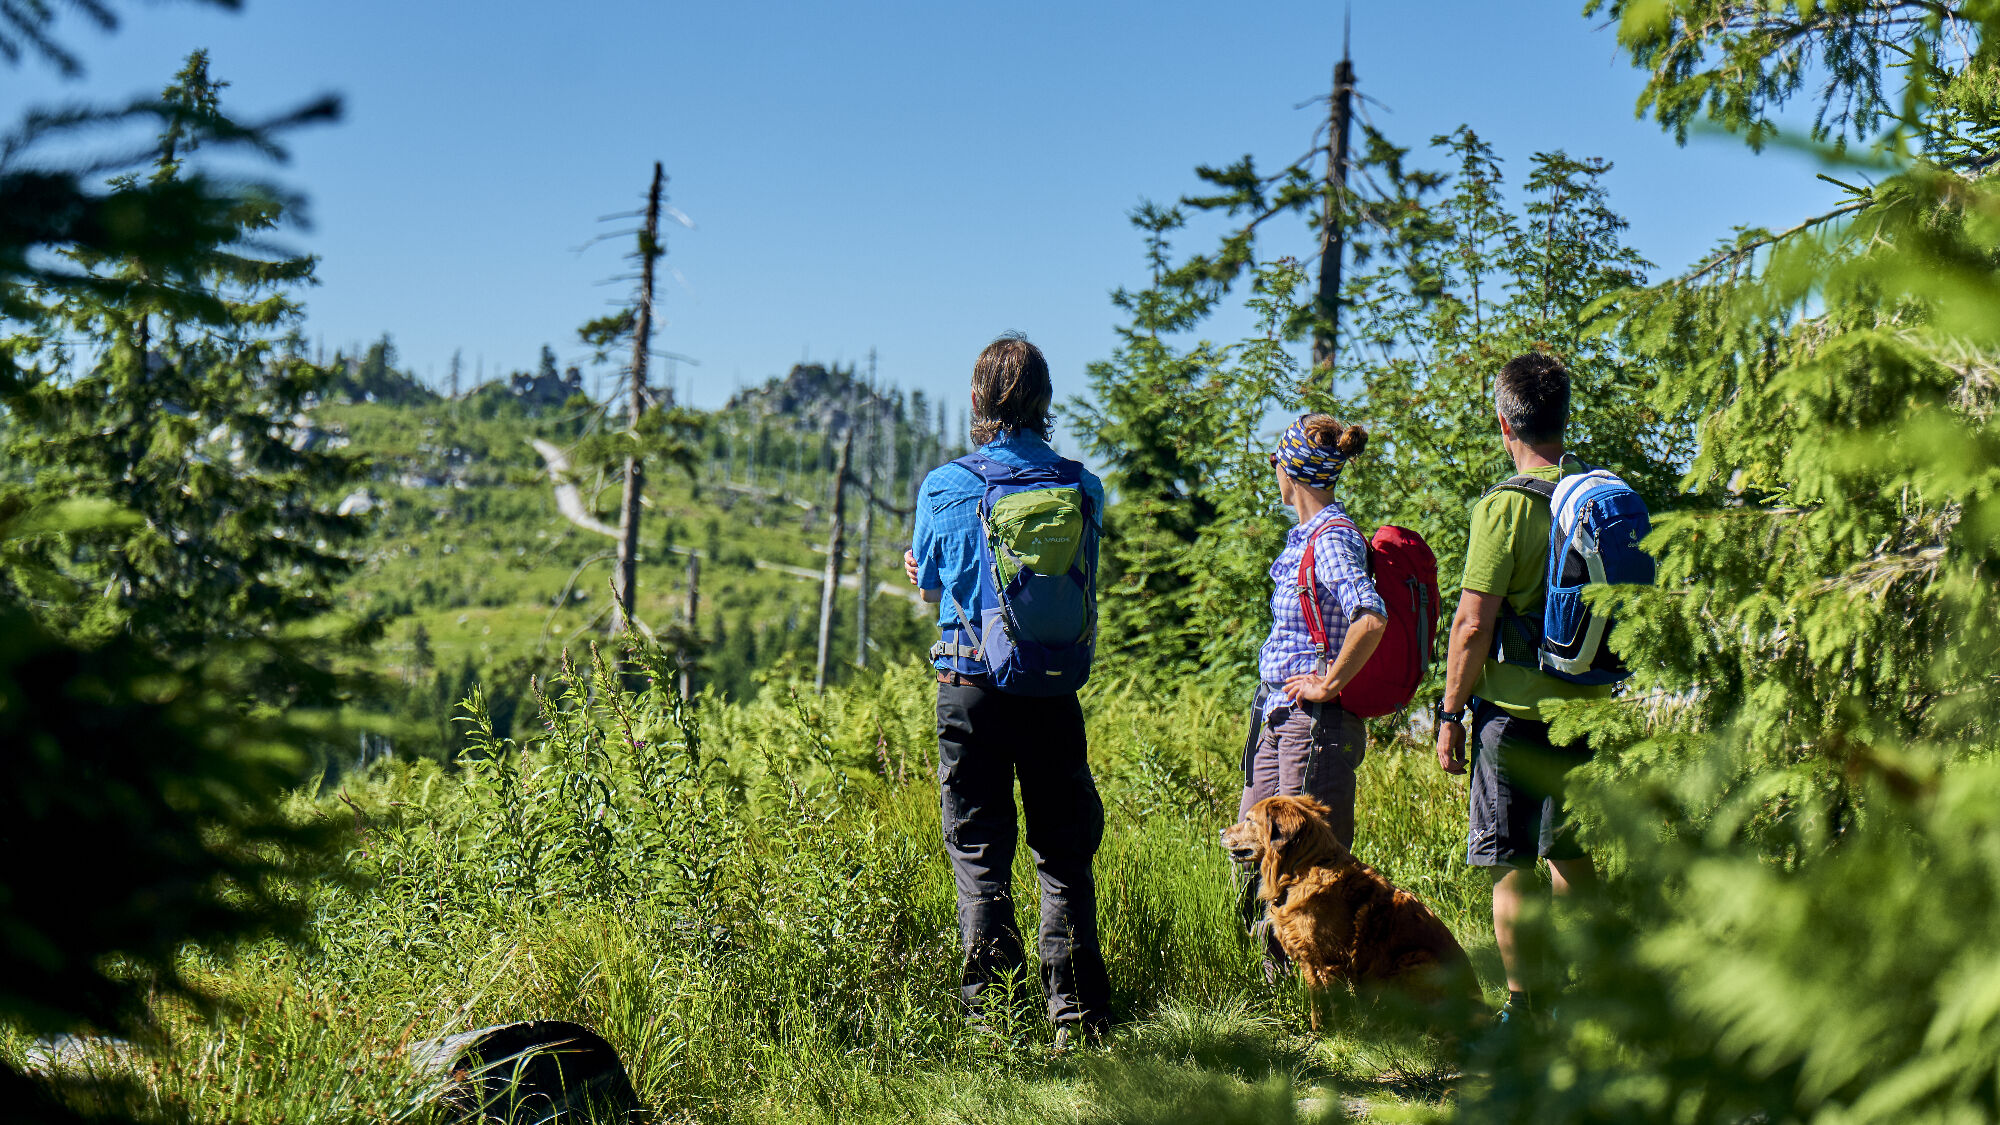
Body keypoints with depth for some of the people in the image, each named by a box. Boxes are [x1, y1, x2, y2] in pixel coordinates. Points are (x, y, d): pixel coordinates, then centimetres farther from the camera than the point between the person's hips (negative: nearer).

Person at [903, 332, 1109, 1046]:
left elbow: (929, 586, 8)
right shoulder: (1083, 487, 0)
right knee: (1064, 855, 10)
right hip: (1055, 693, 2)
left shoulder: (944, 488, -6)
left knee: (980, 855, 6)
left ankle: (990, 1018, 6)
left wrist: (920, 571, 30)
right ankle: (1076, 1017, 8)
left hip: (971, 689, -1)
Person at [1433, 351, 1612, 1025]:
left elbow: (1472, 625, -15)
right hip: (1587, 709, 6)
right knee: (1572, 856, 16)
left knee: (1510, 867, 1)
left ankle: (1522, 1013, 4)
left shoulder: (1507, 506, -14)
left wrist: (1450, 715, -6)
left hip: (1514, 712, -6)